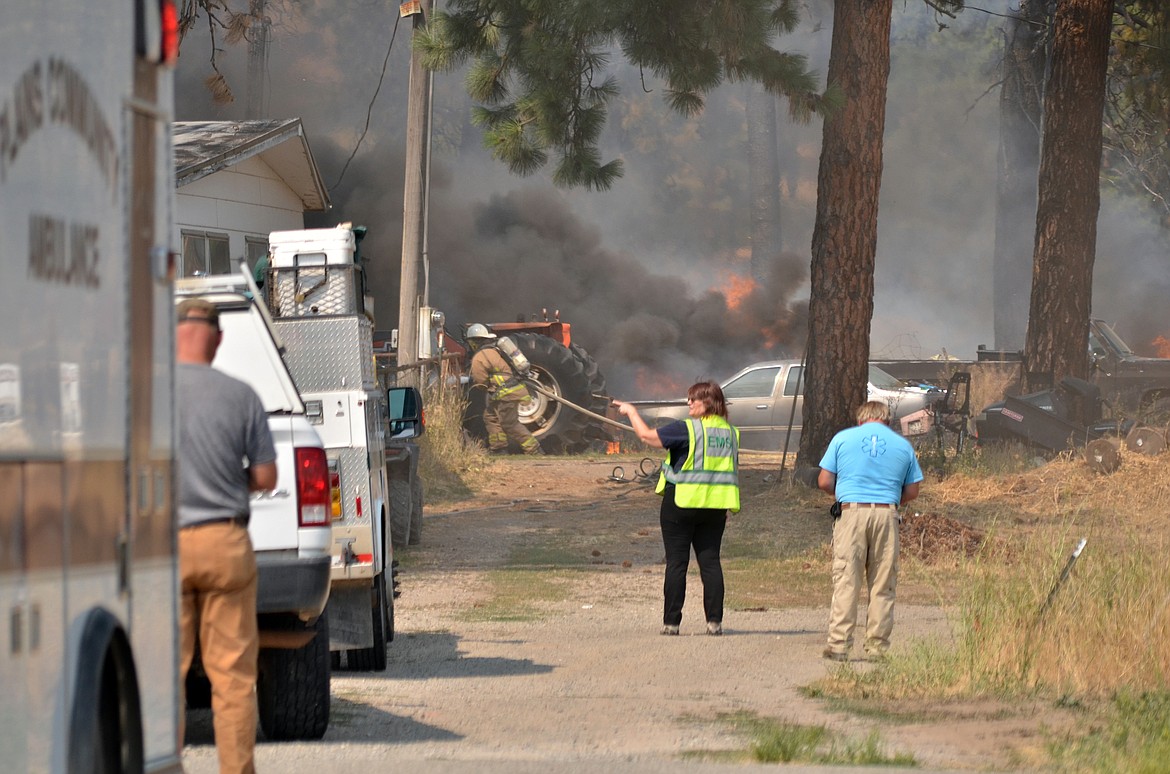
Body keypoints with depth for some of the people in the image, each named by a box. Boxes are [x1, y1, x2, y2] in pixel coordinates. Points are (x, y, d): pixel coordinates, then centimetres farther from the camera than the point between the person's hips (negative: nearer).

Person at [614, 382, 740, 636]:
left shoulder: (688, 429, -11)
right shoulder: (731, 433, 8)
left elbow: (647, 435, -7)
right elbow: (734, 471, 14)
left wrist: (631, 412, 8)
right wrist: (729, 507, 22)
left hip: (682, 502, -5)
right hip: (715, 506, 5)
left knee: (676, 563, 0)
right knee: (710, 562, 6)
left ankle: (671, 622, 1)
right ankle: (715, 621, 1)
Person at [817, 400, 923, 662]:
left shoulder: (843, 438, 8)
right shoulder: (903, 445, 12)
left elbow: (824, 482, 5)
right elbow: (912, 491, 12)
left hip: (851, 513, -1)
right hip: (887, 515, 1)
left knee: (845, 582, -2)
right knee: (883, 585, 6)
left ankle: (839, 644, -7)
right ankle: (877, 646, 6)